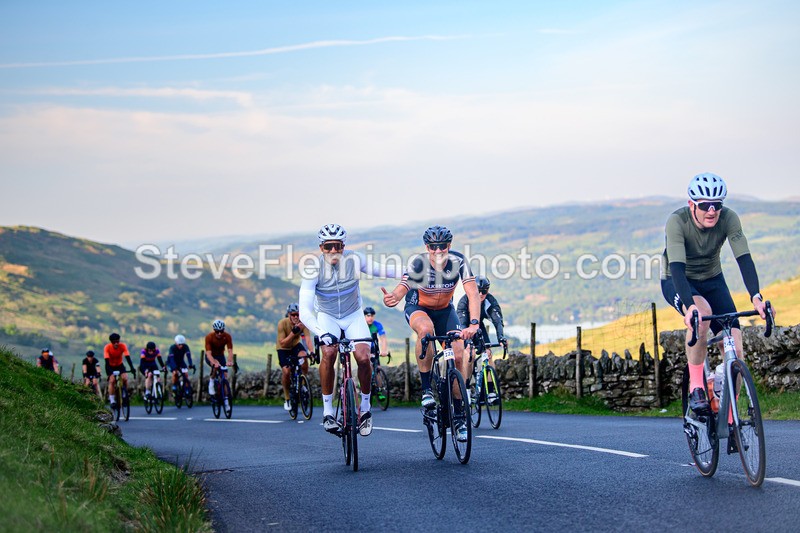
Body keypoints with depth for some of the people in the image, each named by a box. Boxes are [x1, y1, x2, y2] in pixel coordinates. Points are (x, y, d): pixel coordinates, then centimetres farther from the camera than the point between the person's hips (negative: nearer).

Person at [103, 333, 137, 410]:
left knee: (125, 378, -23)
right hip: (111, 366, -1)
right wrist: (108, 372, -45)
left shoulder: (123, 346, -22)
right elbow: (107, 361, -32)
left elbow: (128, 357, -28)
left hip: (119, 365, 1)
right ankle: (112, 401, -17)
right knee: (112, 381, -23)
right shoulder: (107, 347, -25)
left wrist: (132, 368, -40)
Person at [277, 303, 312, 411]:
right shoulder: (282, 323, -27)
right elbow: (282, 343, -29)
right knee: (286, 371, -22)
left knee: (303, 357, -32)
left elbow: (308, 338, -32)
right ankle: (287, 399, -2)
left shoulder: (303, 323, -22)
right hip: (284, 349, -2)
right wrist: (293, 332, -41)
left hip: (296, 345, 2)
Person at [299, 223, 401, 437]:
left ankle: (365, 409, 4)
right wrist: (320, 333, -48)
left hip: (353, 316, 1)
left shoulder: (354, 259, -20)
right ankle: (327, 411, -16)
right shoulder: (314, 270, -25)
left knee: (363, 358, -20)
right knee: (328, 353, -30)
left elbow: (378, 270, 1)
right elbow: (305, 311, -32)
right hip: (327, 317, -1)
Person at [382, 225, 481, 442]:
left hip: (445, 310, 2)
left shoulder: (458, 261, -26)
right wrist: (392, 298, -66)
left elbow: (473, 293, -34)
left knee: (459, 357, -12)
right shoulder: (418, 263, -29)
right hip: (418, 308, -2)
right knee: (426, 330, -38)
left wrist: (473, 323, -49)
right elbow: (402, 288, -41)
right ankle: (426, 389, -24)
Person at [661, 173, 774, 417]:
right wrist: (690, 305, -55)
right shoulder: (677, 221, -29)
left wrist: (756, 297, -45)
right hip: (677, 283, -3)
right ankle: (696, 388, -24)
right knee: (702, 313, -38)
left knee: (735, 348, -13)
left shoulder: (728, 218, -21)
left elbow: (744, 259, -28)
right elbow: (677, 268, -39)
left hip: (712, 280, 4)